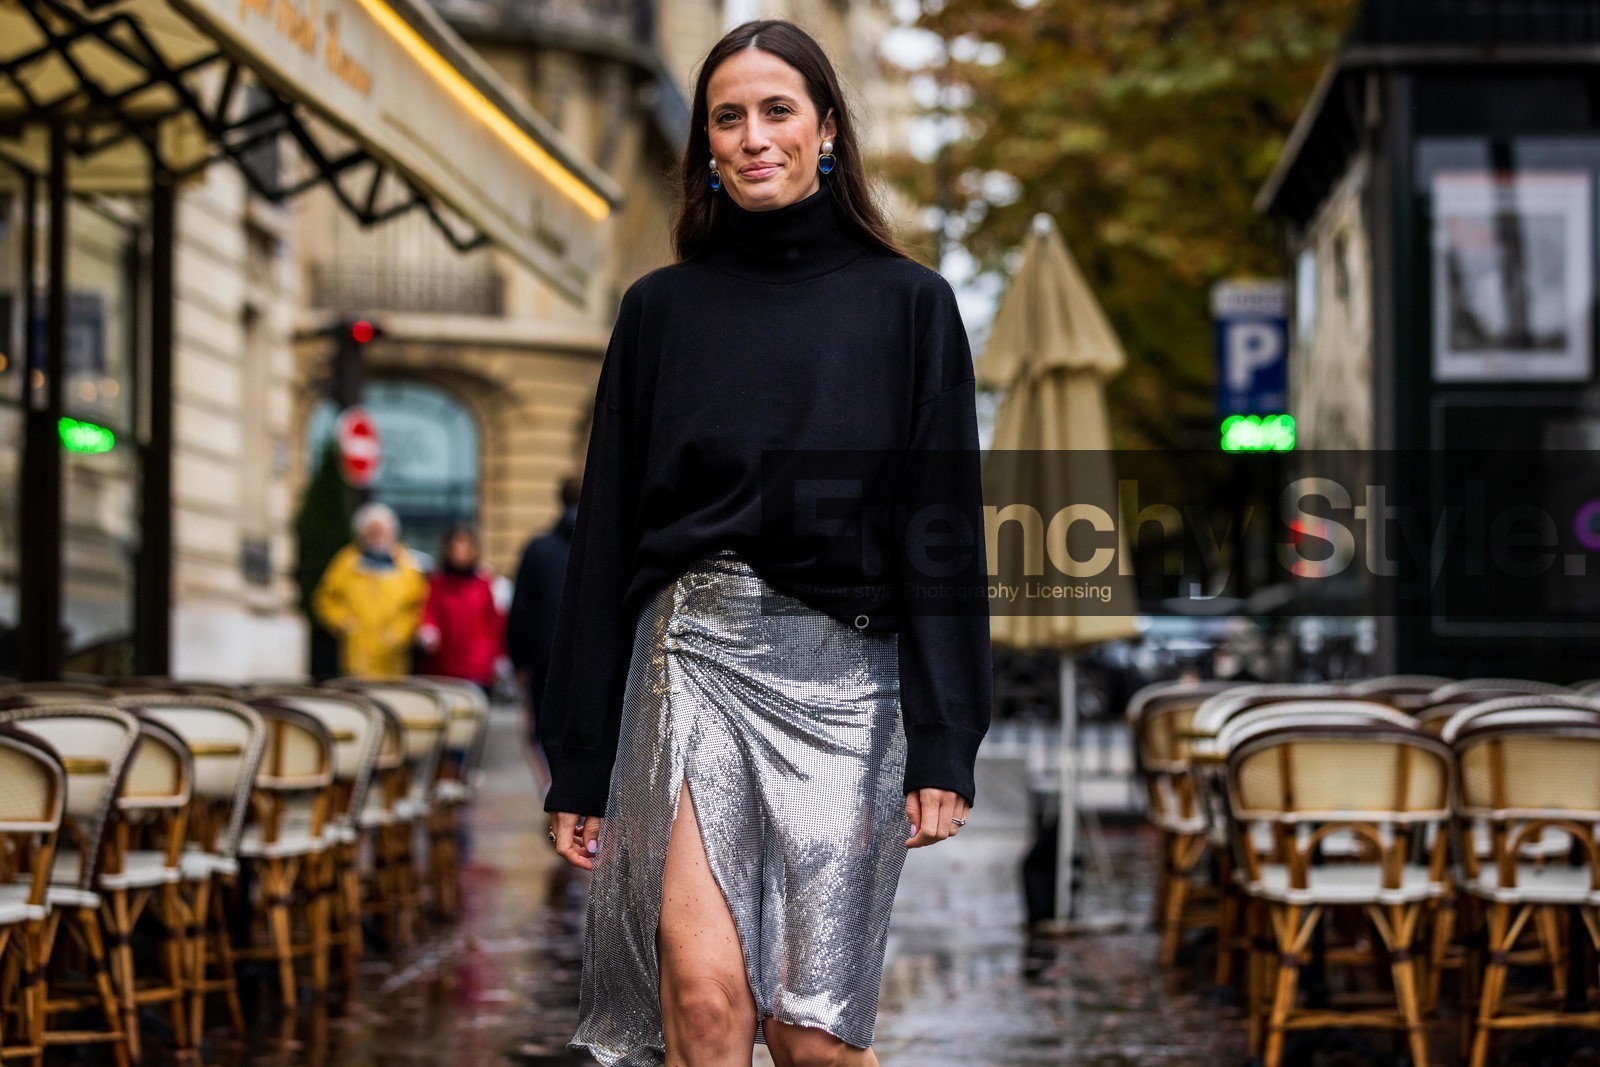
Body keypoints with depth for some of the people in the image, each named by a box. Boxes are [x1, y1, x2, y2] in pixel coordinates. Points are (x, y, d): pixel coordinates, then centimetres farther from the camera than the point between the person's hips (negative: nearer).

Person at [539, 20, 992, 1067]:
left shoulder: (909, 304, 7)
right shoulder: (662, 309, 10)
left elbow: (943, 536, 3)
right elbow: (607, 534, 10)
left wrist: (945, 745, -6)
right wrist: (580, 764, 7)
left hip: (843, 673, -1)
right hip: (691, 655, 1)